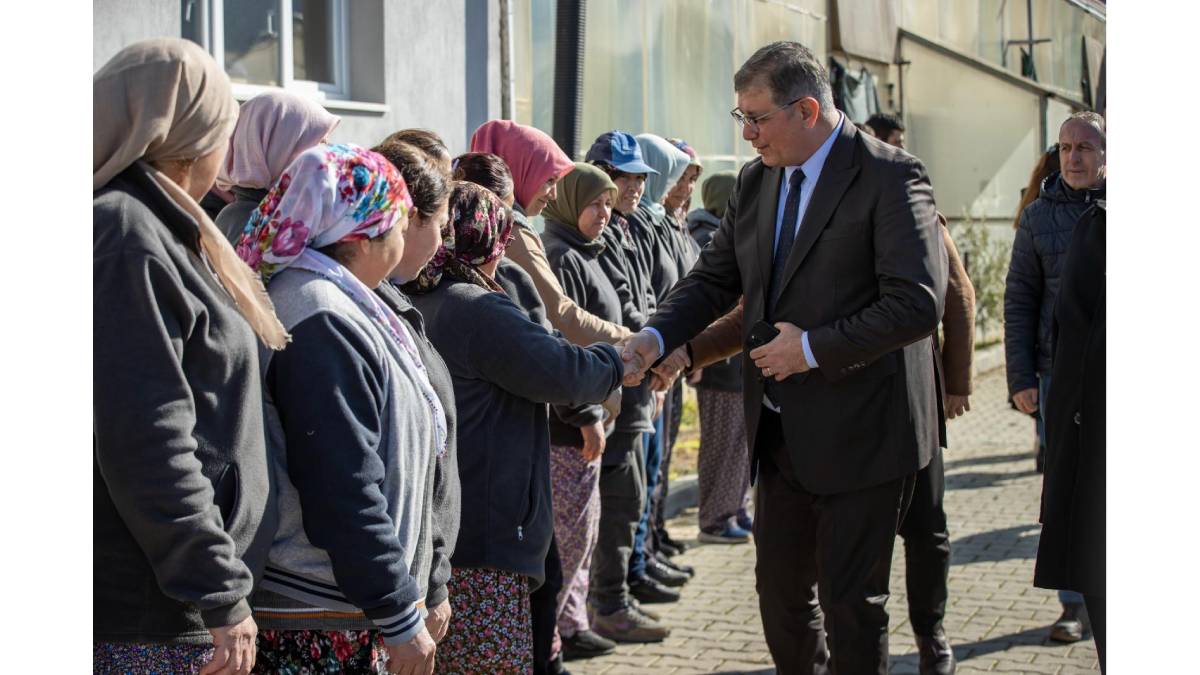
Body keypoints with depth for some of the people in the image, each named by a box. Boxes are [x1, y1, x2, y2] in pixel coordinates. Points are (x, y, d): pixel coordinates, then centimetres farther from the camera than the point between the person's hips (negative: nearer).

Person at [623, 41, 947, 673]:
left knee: (850, 600, 4)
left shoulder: (889, 177, -15)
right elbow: (714, 278, 11)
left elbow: (918, 304, -22)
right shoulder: (755, 181, 8)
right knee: (780, 591, 15)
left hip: (859, 432, -7)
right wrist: (656, 337, -7)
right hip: (782, 433, 7)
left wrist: (813, 349, -20)